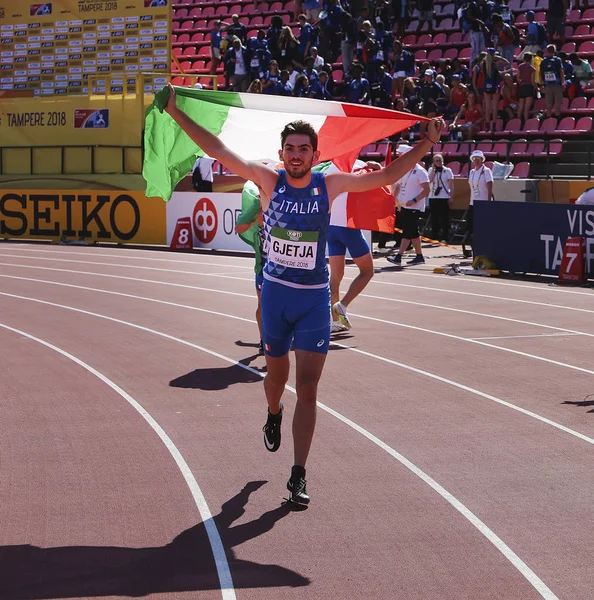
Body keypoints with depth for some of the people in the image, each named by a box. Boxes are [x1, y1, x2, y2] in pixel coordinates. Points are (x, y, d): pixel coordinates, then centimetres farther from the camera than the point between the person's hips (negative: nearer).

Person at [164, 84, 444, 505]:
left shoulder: (330, 184, -5)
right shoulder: (268, 180, -6)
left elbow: (387, 176, -1)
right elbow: (218, 149, -7)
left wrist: (427, 143, -6)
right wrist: (176, 113, -10)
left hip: (315, 297, -1)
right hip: (275, 292, 1)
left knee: (308, 388, -7)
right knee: (277, 374, 18)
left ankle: (299, 475, -3)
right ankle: (274, 415, 54)